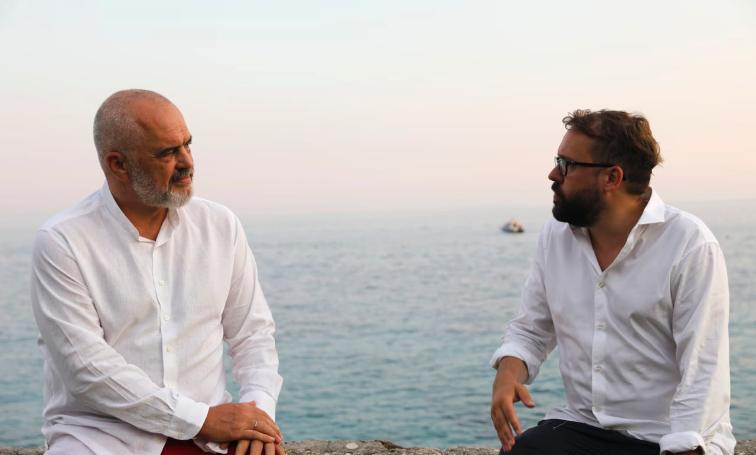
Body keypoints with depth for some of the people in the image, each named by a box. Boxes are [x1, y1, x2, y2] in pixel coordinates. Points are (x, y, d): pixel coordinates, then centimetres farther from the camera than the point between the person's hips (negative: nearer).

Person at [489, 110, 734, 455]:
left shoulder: (690, 245, -11)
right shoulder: (555, 236, 5)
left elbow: (703, 372, -15)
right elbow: (530, 329, 13)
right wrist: (509, 369, -8)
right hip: (579, 427, 4)